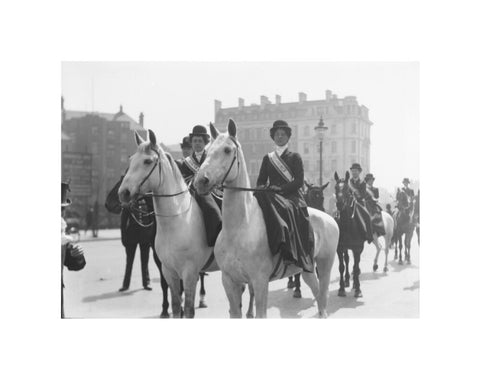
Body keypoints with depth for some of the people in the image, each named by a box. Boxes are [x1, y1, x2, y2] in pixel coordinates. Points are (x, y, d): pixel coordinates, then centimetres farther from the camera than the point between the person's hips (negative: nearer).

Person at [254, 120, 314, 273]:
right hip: (271, 196, 3)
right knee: (257, 204, -30)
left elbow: (299, 181, -1)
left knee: (284, 209, -37)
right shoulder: (267, 158, 20)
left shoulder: (295, 157, 10)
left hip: (291, 196, -3)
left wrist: (281, 189, -15)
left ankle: (289, 253, -39)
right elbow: (260, 180, 17)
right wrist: (261, 187, -8)